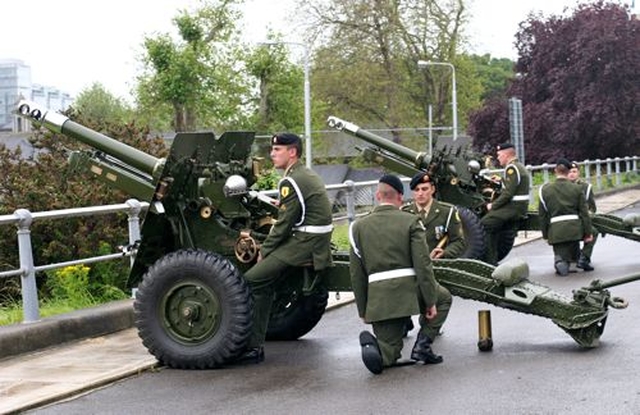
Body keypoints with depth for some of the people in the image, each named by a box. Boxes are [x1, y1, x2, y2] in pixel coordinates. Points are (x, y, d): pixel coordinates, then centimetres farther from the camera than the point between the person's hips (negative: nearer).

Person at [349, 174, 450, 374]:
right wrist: (430, 301, 0)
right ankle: (422, 344, 10)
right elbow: (423, 264, -6)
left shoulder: (358, 227, 10)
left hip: (378, 297, 3)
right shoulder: (411, 222, 1)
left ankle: (372, 344, -23)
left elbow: (356, 274, 10)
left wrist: (363, 310, 17)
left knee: (389, 354, 14)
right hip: (410, 290, -2)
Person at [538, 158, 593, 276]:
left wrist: (545, 234, 15)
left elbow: (542, 215, 7)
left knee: (560, 254, 3)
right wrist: (587, 233, 9)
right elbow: (584, 212, 4)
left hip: (556, 230, -1)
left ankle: (559, 261, -29)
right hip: (574, 229, 1)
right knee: (574, 256, 22)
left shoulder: (546, 190, 4)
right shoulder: (576, 188, 5)